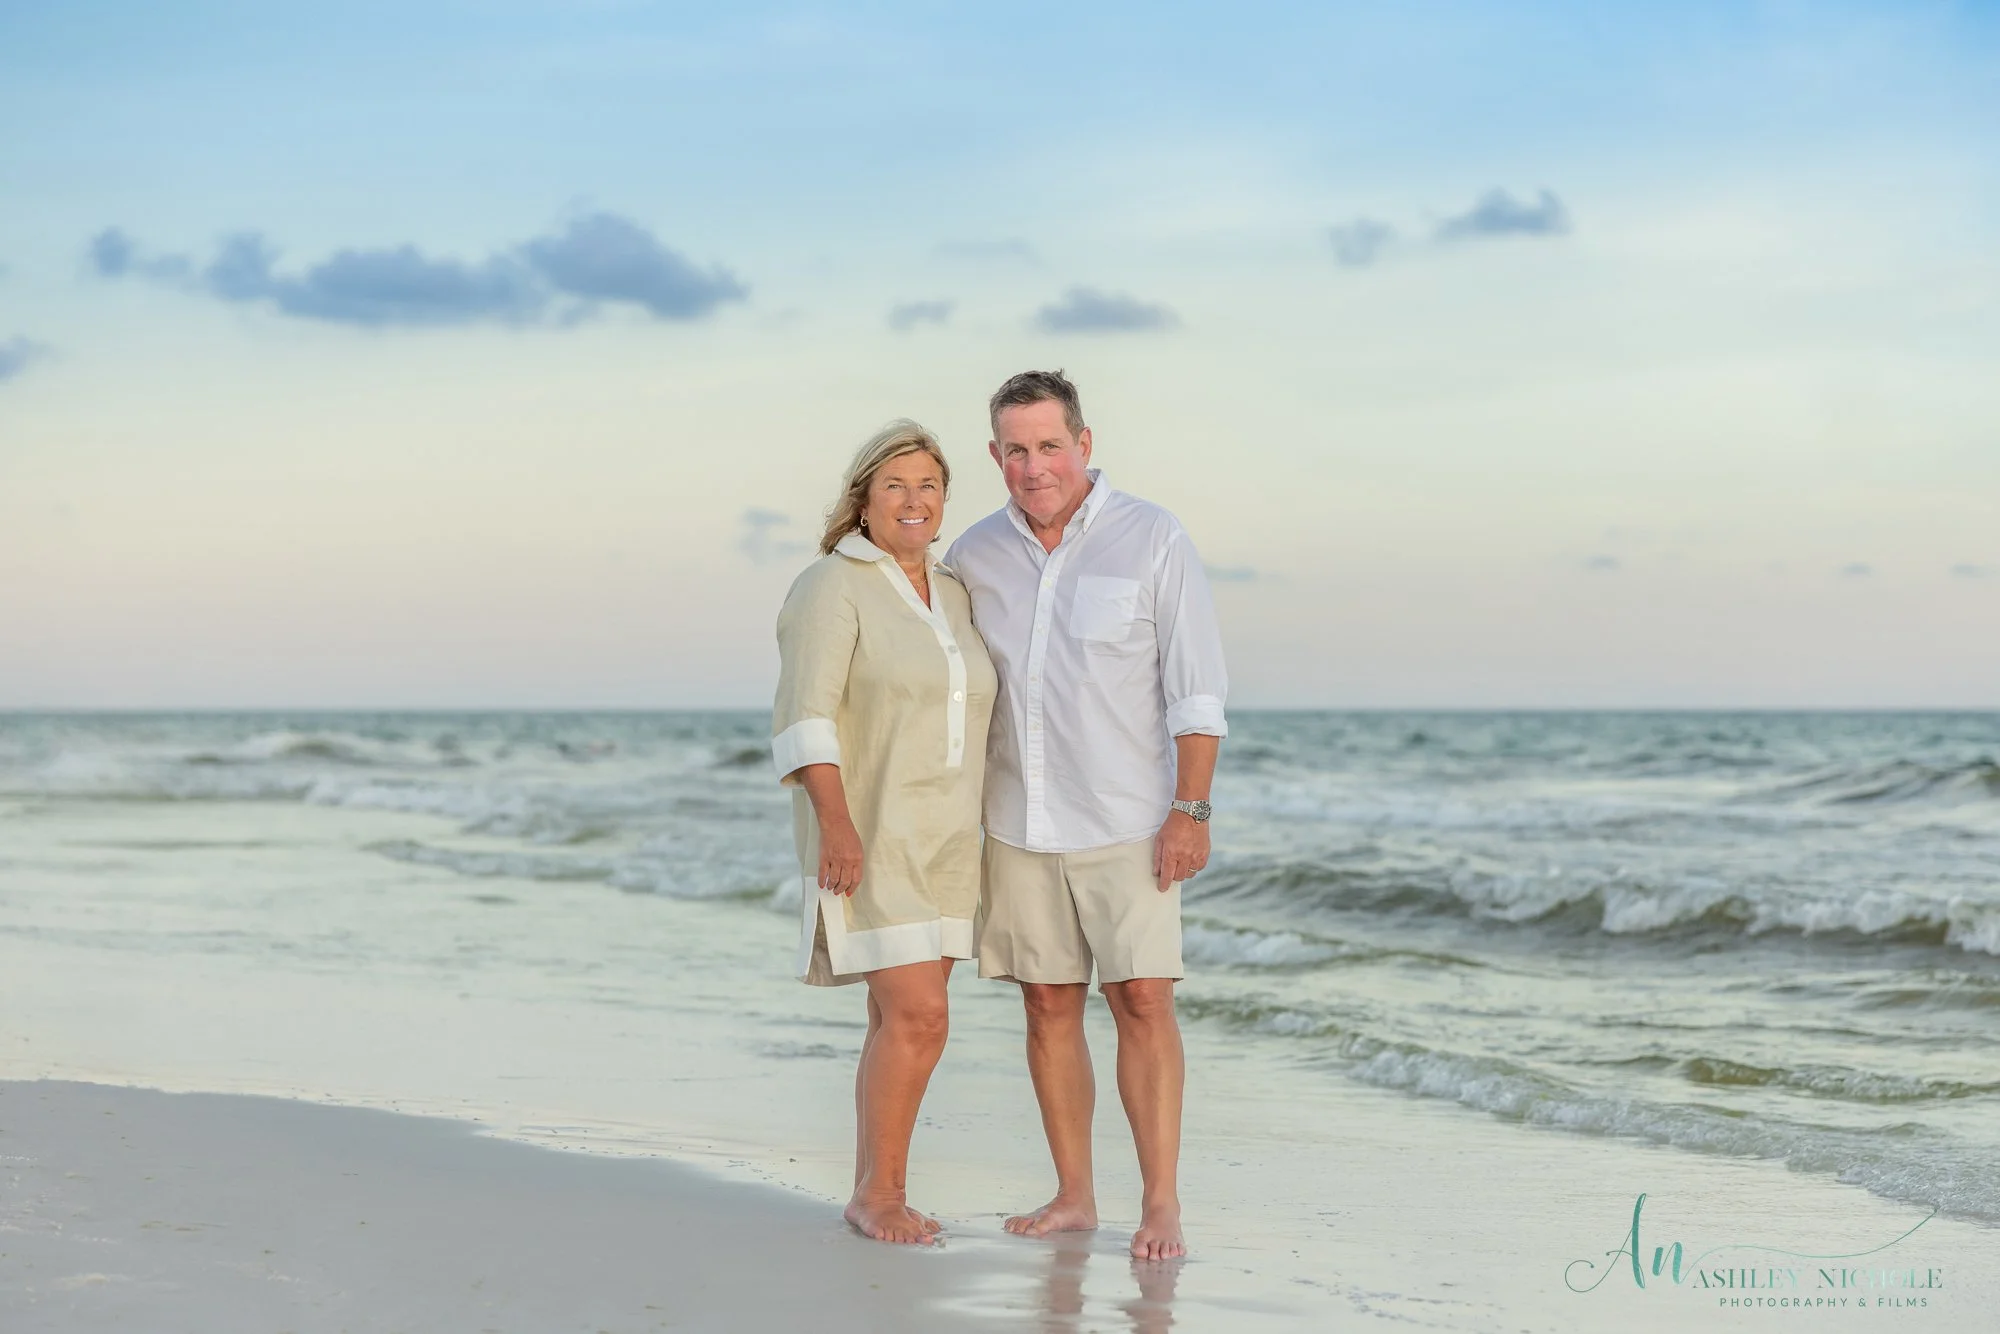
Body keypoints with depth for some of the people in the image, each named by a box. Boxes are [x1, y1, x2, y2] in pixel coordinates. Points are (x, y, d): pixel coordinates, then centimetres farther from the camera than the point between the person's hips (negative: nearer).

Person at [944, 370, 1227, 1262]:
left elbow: (1196, 688, -8)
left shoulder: (1151, 540, -8)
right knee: (1048, 1006, 7)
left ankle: (1161, 1204, -1)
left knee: (1141, 1001, -7)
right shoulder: (974, 556, 3)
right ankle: (1073, 1195, 16)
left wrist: (1191, 811, -14)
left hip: (1125, 821, -4)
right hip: (1019, 823, 4)